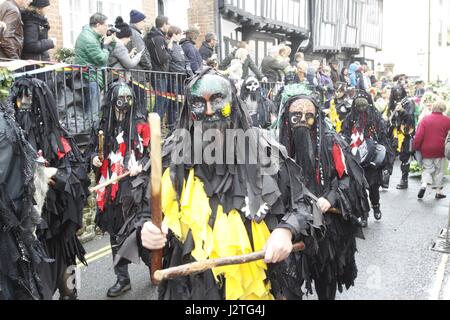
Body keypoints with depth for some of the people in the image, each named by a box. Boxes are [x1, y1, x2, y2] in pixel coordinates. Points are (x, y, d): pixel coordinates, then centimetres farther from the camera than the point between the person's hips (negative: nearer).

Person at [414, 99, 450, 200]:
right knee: (439, 171, 11)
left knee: (427, 169, 13)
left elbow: (419, 135, -8)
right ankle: (439, 191, 15)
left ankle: (424, 185, -10)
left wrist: (416, 147, 0)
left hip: (426, 150, 1)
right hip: (439, 150, -1)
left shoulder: (425, 119, -3)